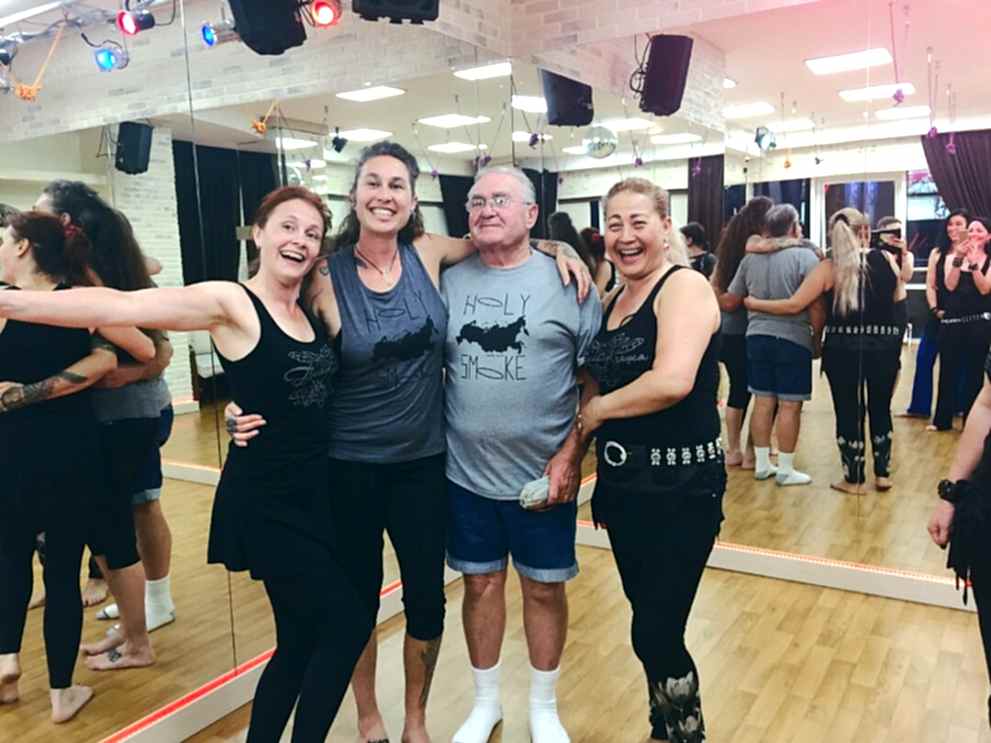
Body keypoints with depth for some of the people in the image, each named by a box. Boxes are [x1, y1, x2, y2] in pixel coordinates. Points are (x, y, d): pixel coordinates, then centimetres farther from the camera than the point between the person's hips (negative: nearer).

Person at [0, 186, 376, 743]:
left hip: (317, 491, 7)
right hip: (264, 499, -7)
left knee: (303, 641, 15)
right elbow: (120, 307, -23)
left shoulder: (314, 307, 9)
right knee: (350, 622, -3)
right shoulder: (231, 303, -12)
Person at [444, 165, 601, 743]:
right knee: (481, 584, 15)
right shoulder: (449, 281, 2)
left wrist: (571, 455, -11)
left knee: (545, 588, 12)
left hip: (545, 473, -2)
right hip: (466, 473, 2)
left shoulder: (566, 280, -6)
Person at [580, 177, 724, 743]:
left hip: (680, 486, -7)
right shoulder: (615, 299, 12)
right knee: (650, 626, 19)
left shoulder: (684, 286, -12)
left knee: (657, 635, -2)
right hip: (624, 483, 8)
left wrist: (595, 410, -13)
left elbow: (672, 381, -27)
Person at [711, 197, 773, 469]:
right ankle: (750, 451, 7)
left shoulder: (730, 243, 10)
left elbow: (714, 286, 11)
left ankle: (733, 450, 18)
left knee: (738, 388, 14)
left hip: (728, 330, 7)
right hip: (752, 329, -7)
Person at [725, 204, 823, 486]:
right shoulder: (805, 255, -8)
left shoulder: (750, 258, 6)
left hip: (757, 337, 5)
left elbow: (729, 301, 11)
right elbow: (816, 306, -12)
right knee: (790, 405, 3)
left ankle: (762, 464, 21)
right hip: (793, 339, -5)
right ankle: (786, 470, 10)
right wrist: (817, 336, 2)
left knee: (763, 401, 13)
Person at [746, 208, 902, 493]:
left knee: (848, 411, 8)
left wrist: (754, 303, 0)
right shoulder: (887, 260, 1)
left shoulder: (828, 267, -6)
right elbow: (895, 299, 15)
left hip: (843, 348, -2)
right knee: (880, 409, 18)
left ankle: (854, 479, 17)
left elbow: (794, 305, -10)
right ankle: (883, 474, 27)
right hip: (884, 346, 3)